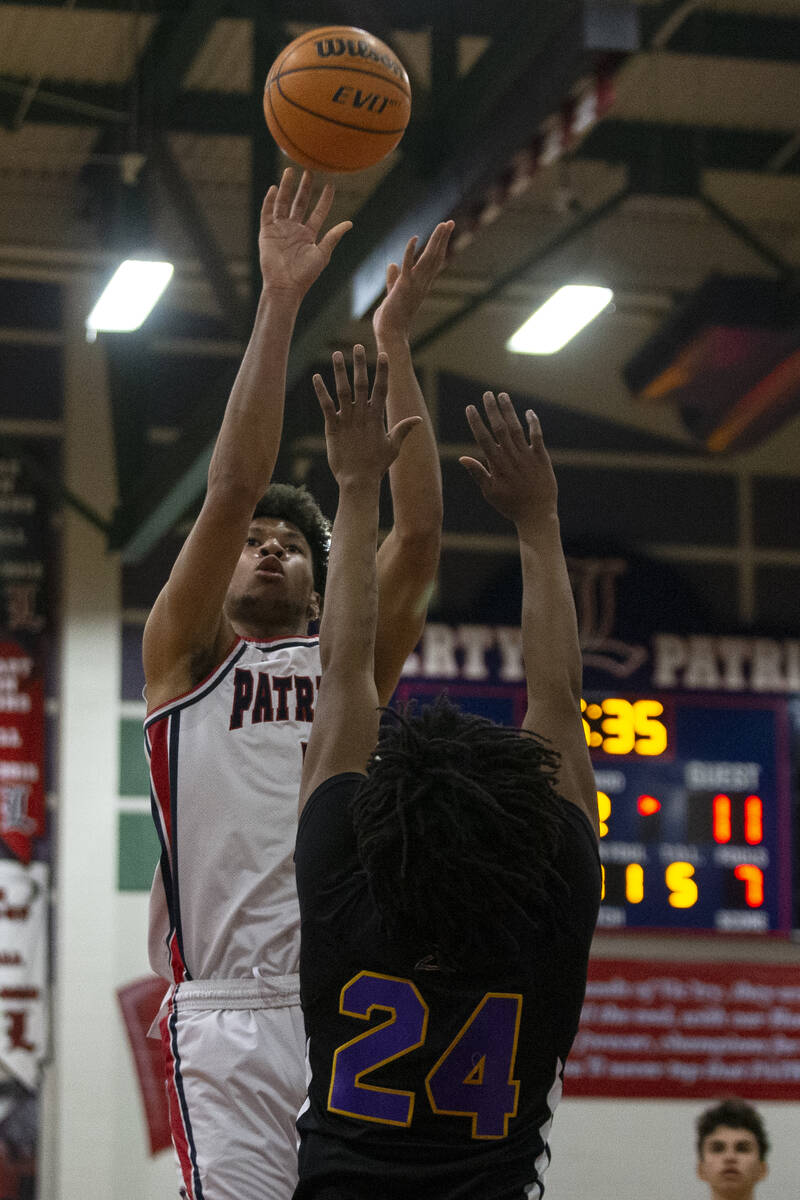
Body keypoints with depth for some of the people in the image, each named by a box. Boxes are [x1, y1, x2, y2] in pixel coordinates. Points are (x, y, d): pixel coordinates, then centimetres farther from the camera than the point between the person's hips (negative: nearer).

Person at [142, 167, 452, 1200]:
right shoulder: (184, 657, 14)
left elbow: (419, 533, 9)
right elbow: (230, 495, 2)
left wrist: (392, 345, 7)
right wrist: (278, 307, -1)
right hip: (230, 1021, -3)